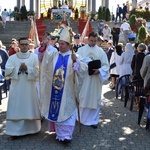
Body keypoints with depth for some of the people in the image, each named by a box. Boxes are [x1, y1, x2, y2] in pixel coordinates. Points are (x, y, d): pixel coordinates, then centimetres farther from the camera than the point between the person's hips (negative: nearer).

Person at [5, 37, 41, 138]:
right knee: (16, 109, -1)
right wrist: (18, 68, -13)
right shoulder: (12, 58, 7)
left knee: (29, 108, 4)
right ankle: (16, 130, 4)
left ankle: (30, 129, 16)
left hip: (30, 89, 0)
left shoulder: (34, 57, 5)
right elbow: (7, 71, -3)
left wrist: (27, 68, -15)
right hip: (16, 89, 1)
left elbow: (38, 71, -4)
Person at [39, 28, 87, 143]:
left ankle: (66, 135, -2)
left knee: (66, 110, -2)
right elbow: (43, 58, -3)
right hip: (55, 88, 3)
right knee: (56, 110, 10)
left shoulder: (73, 57, -1)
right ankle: (59, 133, 24)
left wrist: (76, 61, -27)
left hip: (67, 90, -3)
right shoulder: (54, 55, 8)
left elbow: (84, 69, -11)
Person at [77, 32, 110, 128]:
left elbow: (106, 65, 0)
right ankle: (82, 118, 21)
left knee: (95, 98, 5)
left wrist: (99, 71, -18)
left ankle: (93, 120, 14)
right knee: (83, 98, 5)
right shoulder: (81, 50, 4)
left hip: (95, 79, 0)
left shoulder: (101, 51, 3)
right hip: (83, 78, 0)